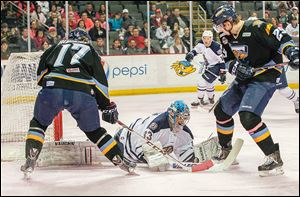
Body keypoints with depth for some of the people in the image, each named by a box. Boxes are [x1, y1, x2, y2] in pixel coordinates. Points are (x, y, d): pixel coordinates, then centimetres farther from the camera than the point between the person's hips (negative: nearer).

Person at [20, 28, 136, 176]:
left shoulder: (58, 46, 29)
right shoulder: (90, 51, 27)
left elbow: (41, 71, 18)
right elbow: (100, 79, 19)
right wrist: (107, 105, 23)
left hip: (52, 89, 0)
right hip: (82, 94, 0)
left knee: (38, 123, 23)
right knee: (93, 130, 19)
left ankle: (30, 160, 8)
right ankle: (120, 161, 17)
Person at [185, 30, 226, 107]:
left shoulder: (216, 47, -28)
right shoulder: (201, 44, -9)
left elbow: (221, 60, -24)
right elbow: (196, 50, 7)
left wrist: (223, 73, -23)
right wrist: (191, 54, -16)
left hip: (216, 67, -8)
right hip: (208, 66, 8)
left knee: (203, 80, -16)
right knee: (208, 82, 23)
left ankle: (200, 100, -5)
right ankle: (211, 99, 44)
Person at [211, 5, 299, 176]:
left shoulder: (256, 28, -22)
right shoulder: (227, 37, 5)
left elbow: (282, 39, -19)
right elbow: (229, 59, 14)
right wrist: (235, 67, -8)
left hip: (265, 77, -9)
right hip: (244, 78, 10)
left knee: (248, 116, -26)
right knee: (221, 110, 16)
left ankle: (274, 158, -20)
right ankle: (226, 150, 36)